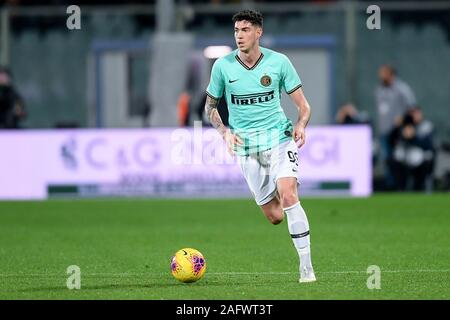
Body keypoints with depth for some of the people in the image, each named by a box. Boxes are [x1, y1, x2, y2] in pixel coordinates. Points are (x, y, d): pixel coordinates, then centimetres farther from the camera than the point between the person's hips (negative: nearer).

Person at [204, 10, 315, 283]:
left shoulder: (279, 62, -4)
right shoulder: (223, 66, -2)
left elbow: (303, 105, 3)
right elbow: (210, 106, 11)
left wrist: (301, 124, -18)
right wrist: (224, 132, -7)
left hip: (279, 137, -2)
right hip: (246, 146, 2)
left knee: (287, 196, -25)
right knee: (275, 217, 2)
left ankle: (306, 266, -19)